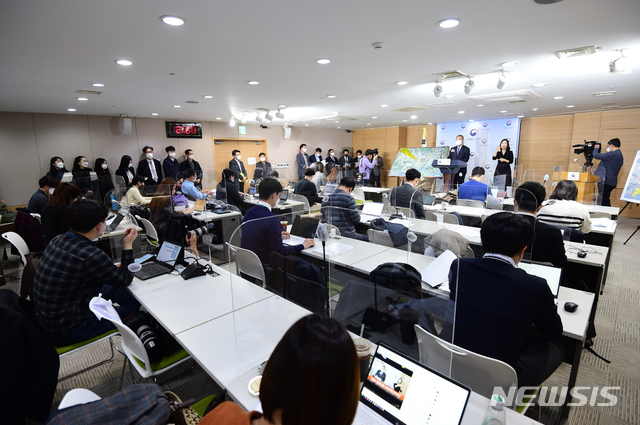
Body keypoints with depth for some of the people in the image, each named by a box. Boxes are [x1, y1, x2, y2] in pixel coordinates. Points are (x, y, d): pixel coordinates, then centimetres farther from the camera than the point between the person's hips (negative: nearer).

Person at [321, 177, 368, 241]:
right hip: (347, 236, -7)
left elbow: (323, 215, 13)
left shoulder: (325, 198, 3)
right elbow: (356, 219, -13)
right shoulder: (349, 198, -16)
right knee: (368, 238, 14)